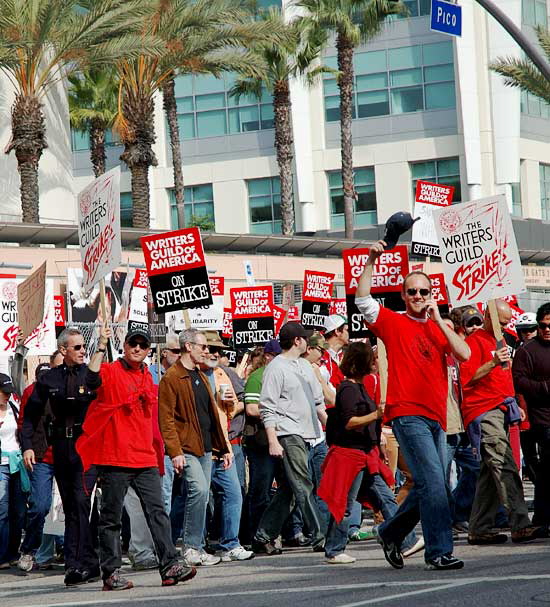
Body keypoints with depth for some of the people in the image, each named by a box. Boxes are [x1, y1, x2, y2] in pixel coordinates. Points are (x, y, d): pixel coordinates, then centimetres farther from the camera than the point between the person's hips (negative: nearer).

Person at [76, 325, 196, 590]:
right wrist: (101, 346, -30)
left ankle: (169, 566, -5)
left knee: (157, 511, -2)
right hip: (115, 458, -6)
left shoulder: (147, 377, 17)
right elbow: (92, 376, -27)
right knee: (112, 517, 1)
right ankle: (111, 573, 6)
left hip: (145, 459, 6)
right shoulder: (111, 371, -2)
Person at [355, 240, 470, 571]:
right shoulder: (394, 323, 5)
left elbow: (464, 354, 0)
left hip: (436, 417, 6)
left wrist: (438, 319, -4)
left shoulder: (439, 328, 16)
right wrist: (371, 261, -15)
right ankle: (439, 552, -13)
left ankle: (392, 532, 30)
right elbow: (363, 299, -8)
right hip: (408, 414, -6)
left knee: (432, 486, 11)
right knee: (433, 482, -15)